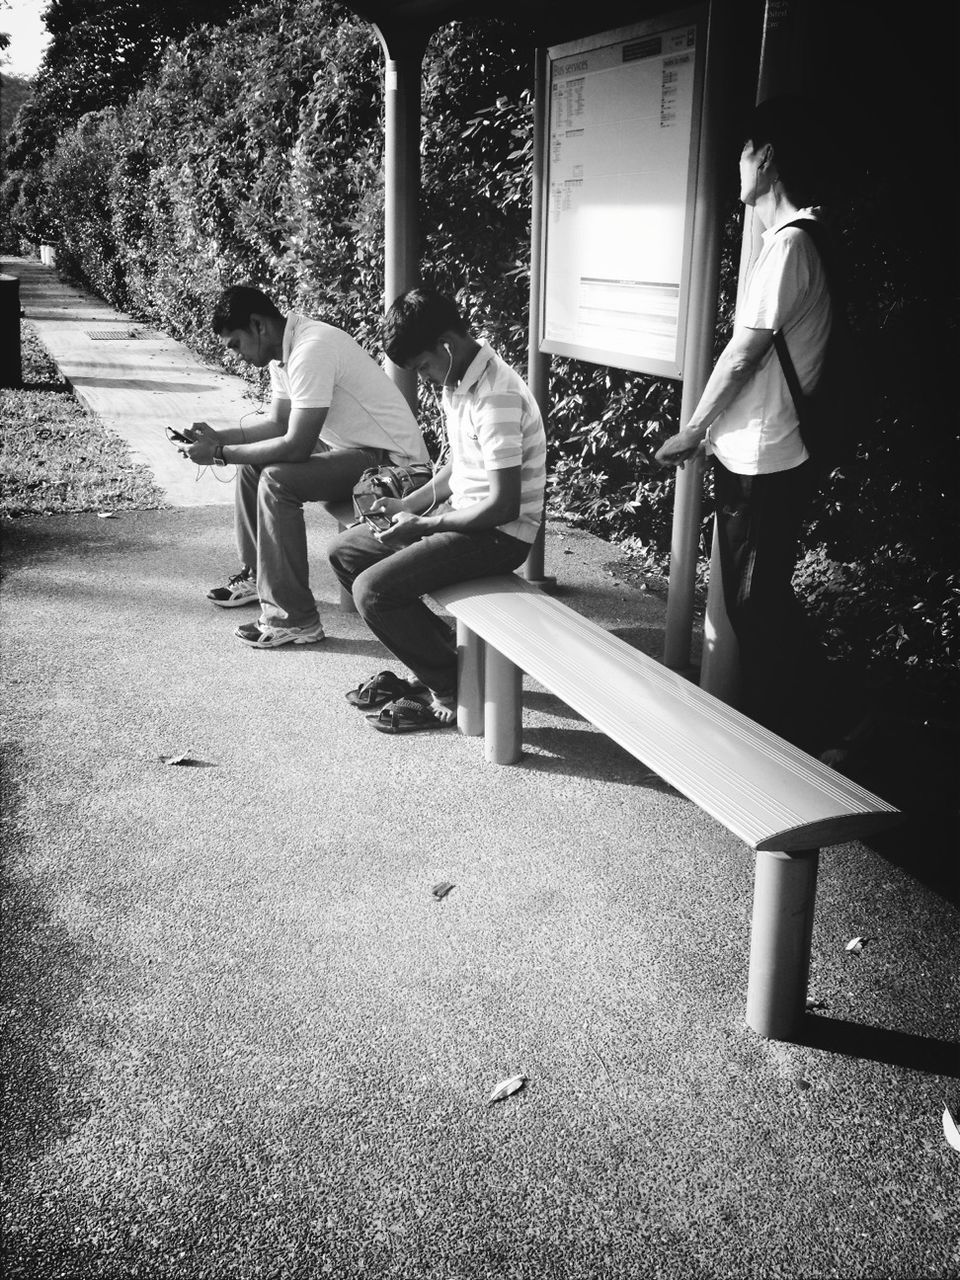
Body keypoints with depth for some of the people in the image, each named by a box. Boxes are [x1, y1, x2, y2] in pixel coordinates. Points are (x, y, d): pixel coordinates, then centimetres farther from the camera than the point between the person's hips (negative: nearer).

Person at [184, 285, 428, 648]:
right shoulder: (283, 350, 6)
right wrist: (218, 436, 3)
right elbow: (278, 424, 16)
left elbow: (296, 446, -28)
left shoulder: (311, 351, -25)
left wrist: (220, 453, -19)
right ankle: (256, 576, 26)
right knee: (252, 463, 12)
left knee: (276, 480, -24)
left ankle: (295, 620, -17)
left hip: (390, 461, -10)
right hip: (349, 447, 10)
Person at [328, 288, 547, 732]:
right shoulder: (458, 382, 7)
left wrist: (422, 525, -18)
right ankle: (438, 655, 14)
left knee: (372, 591, -21)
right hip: (463, 515, 10)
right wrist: (409, 505, 6)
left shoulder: (495, 396, -24)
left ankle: (453, 691, -2)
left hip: (500, 534, -10)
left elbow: (503, 506, -26)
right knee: (346, 552, 11)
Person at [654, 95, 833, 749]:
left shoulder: (790, 244, -18)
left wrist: (692, 433, -5)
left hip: (764, 463, -9)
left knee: (757, 604, 2)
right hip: (758, 455, 9)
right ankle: (787, 720, 31)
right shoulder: (794, 237, 12)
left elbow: (742, 356, -17)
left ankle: (780, 740, 16)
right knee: (758, 598, 18)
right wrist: (712, 430, 16)